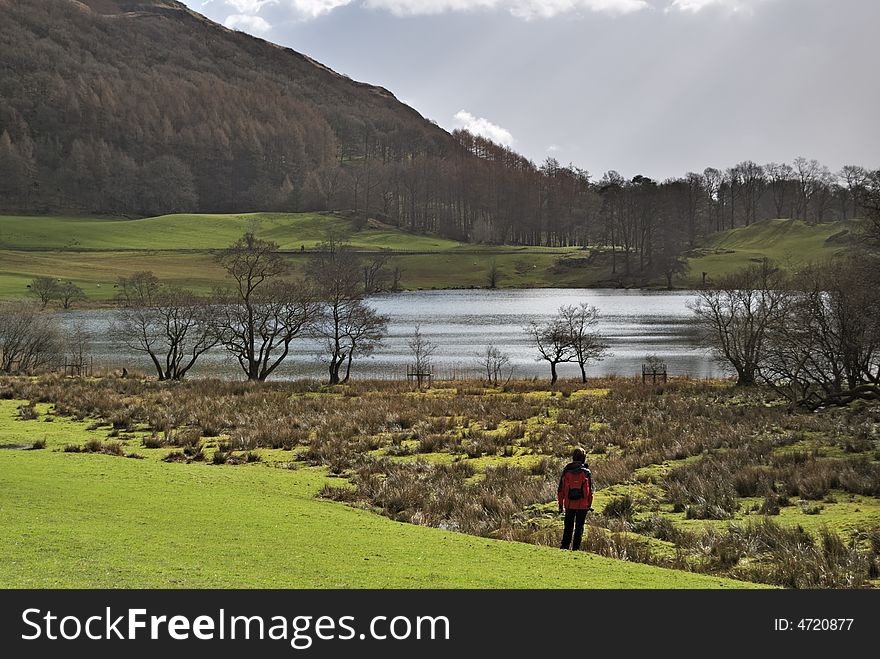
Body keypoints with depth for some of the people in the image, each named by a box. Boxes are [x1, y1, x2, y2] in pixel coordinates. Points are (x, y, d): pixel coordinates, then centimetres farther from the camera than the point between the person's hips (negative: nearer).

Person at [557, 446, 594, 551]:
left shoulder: (566, 471, -2)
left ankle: (565, 547, 11)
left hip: (569, 504, 1)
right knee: (579, 527, 7)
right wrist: (590, 504, 9)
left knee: (568, 527, 12)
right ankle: (575, 548, 6)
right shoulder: (586, 472, -5)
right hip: (582, 505, -1)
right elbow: (590, 490, -1)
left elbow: (561, 489, 1)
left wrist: (560, 503, 10)